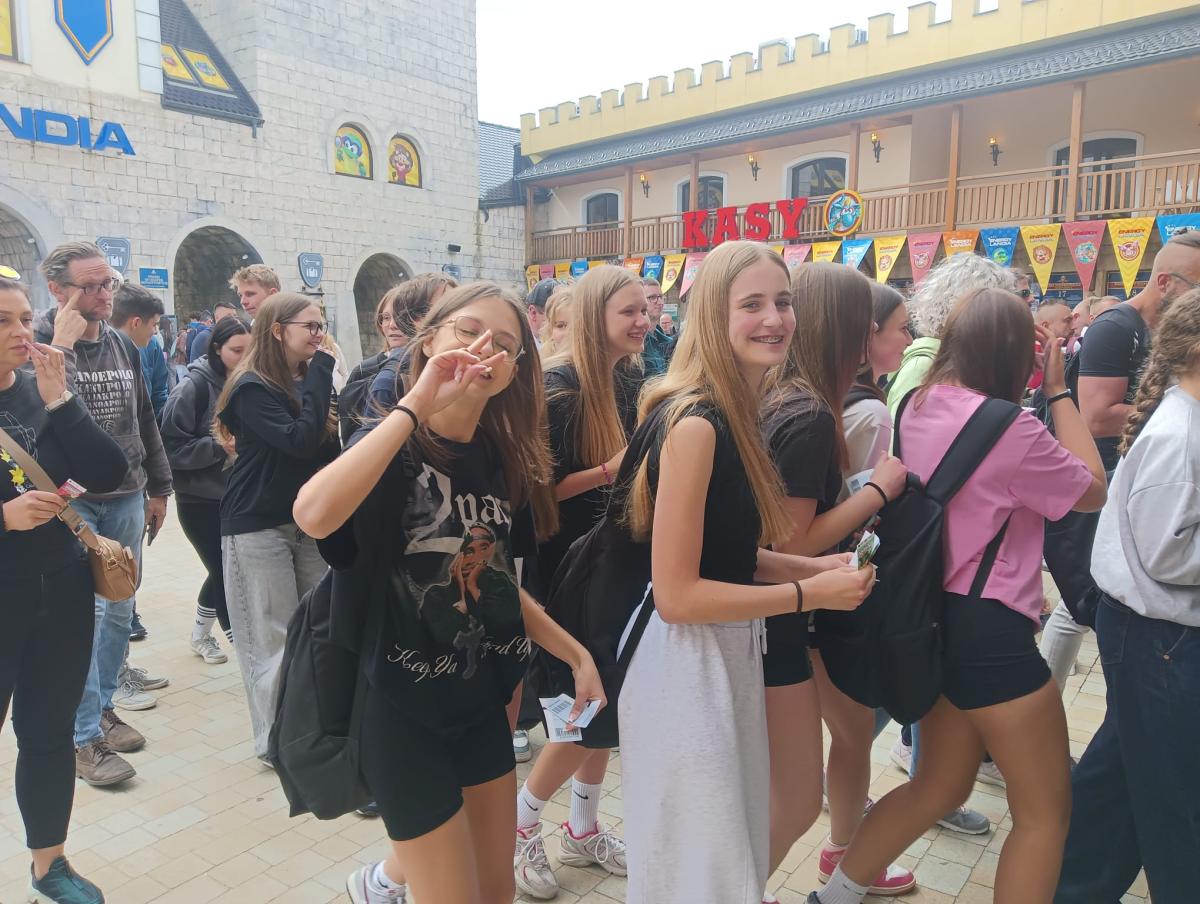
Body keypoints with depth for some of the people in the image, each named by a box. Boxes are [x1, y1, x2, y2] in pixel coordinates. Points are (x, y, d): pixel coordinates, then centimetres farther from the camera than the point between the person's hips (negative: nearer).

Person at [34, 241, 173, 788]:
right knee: (82, 614, -4)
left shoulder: (123, 347, 9)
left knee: (119, 610, 13)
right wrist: (63, 346, -26)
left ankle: (104, 705, 30)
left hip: (126, 497, 6)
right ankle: (85, 738, 7)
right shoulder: (39, 343, -9)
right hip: (70, 500, -5)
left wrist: (158, 488, 16)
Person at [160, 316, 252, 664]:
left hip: (234, 494, 5)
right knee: (226, 570, -3)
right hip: (200, 496, -5)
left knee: (223, 569, 14)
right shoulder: (194, 386, -13)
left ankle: (200, 636, 35)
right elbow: (172, 445, -14)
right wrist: (218, 447, -22)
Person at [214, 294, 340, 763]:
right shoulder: (252, 388, -12)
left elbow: (326, 449, 15)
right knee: (273, 638, 0)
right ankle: (275, 742, 14)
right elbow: (299, 441, -26)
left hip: (307, 521, 7)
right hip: (258, 526, -7)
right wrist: (321, 370, -19)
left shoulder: (306, 381, 11)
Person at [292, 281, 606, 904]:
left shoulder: (502, 460, 1)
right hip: (401, 708, -6)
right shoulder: (391, 448, -16)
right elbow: (313, 516, -39)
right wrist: (415, 406, -34)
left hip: (480, 702, 6)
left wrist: (574, 654, 6)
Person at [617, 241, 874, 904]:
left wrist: (813, 567, 2)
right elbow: (676, 594, -23)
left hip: (731, 655, 9)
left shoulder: (736, 413, 7)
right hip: (686, 666, -9)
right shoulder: (695, 422, -22)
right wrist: (809, 594, -16)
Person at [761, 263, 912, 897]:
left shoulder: (787, 397, 2)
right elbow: (790, 544, -25)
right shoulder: (810, 415, -25)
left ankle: (844, 856, 50)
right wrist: (879, 489, -18)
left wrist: (869, 484, 3)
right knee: (797, 801, 1)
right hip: (777, 617, -10)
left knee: (857, 728, 27)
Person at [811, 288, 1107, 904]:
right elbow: (1093, 490, -4)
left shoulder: (918, 407, 2)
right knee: (1046, 809, 12)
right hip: (988, 629, -8)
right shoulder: (1008, 428, -19)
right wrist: (1059, 389, -2)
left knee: (941, 784, 24)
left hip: (936, 616, 8)